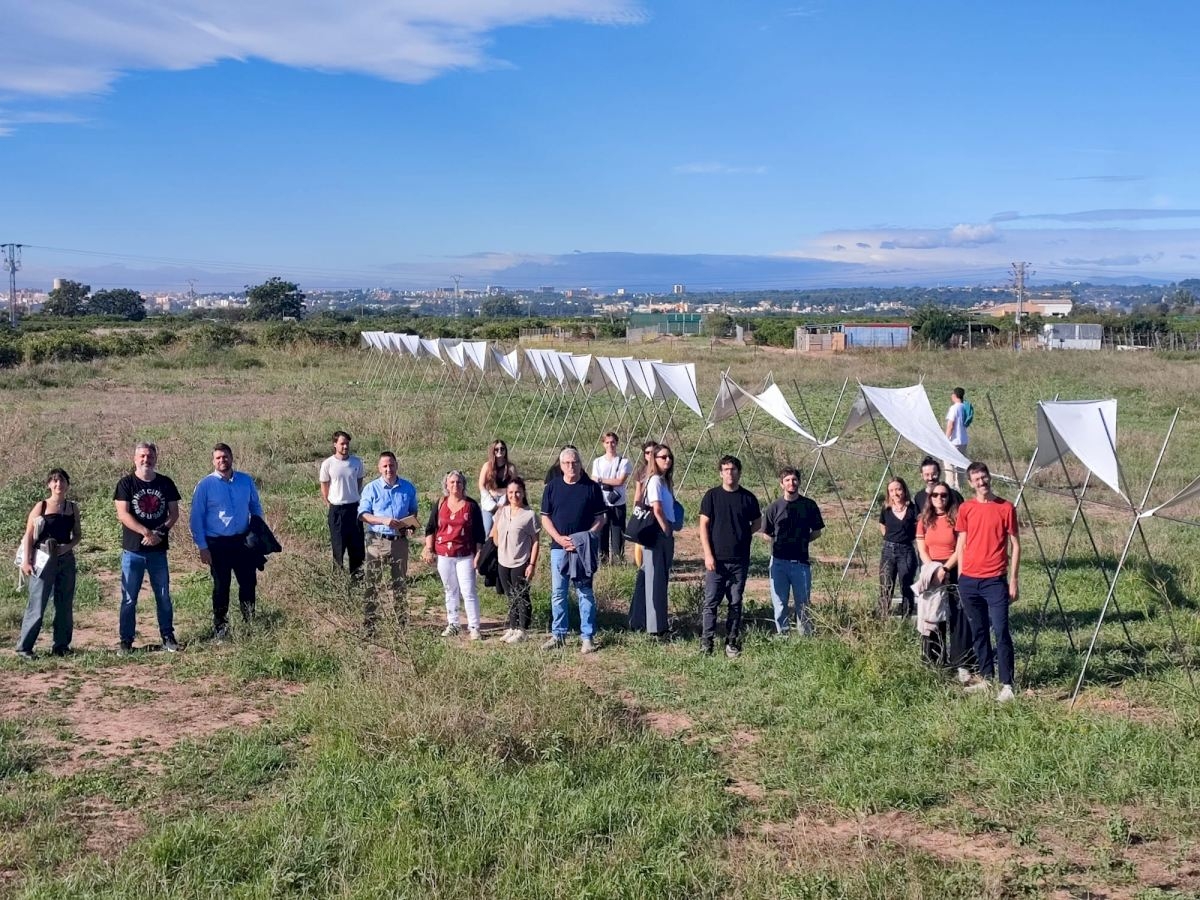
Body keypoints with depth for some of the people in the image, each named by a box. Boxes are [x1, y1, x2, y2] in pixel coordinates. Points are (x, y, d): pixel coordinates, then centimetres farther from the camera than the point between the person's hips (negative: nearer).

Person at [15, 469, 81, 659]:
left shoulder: (73, 507, 8)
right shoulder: (41, 506, -4)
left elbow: (78, 534, 13)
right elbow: (29, 535, -4)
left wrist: (68, 546, -7)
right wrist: (26, 560, -11)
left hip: (66, 559, 4)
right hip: (44, 560, -4)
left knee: (65, 606, 8)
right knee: (37, 605, -5)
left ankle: (61, 645, 18)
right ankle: (24, 647, 1)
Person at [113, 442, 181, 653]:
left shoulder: (166, 483, 7)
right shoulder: (126, 483, -1)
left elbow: (174, 513, 7)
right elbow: (123, 514, -9)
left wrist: (161, 532, -10)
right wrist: (146, 532, -18)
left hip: (158, 549, 2)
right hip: (133, 550, -2)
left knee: (164, 596, 7)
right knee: (129, 598, 2)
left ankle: (168, 637, 16)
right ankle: (126, 641, 9)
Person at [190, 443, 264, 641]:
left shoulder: (246, 481, 4)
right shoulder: (205, 485, -5)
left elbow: (256, 508, 15)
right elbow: (196, 518, -4)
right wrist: (202, 547, -8)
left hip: (243, 541, 3)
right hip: (218, 544, -3)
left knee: (249, 583, 6)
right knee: (221, 587, 7)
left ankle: (250, 623, 22)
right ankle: (220, 628, 19)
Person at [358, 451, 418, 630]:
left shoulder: (408, 488, 4)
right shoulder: (371, 489, -4)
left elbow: (413, 511, 17)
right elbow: (363, 514, -7)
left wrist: (412, 525, -4)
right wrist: (384, 520, -21)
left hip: (400, 541, 2)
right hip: (377, 541, -2)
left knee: (400, 582, 11)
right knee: (372, 583, 0)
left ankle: (402, 621, 21)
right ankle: (368, 623, 5)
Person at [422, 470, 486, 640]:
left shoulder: (471, 505, -1)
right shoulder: (440, 505, 5)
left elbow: (479, 533, 1)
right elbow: (430, 528, 11)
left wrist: (478, 554, -3)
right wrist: (428, 549, 2)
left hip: (465, 556, -3)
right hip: (444, 556, 3)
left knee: (468, 592, -7)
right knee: (450, 591, 12)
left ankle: (474, 627, -3)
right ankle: (452, 625, 22)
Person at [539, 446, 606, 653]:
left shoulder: (592, 487, 0)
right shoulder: (552, 487, 5)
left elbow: (600, 518, 3)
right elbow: (545, 518, 7)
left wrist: (588, 536, -13)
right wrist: (559, 538, -8)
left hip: (584, 549, -2)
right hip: (559, 548, 2)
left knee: (585, 593, 3)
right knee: (558, 593, 7)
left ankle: (588, 637, 9)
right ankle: (558, 635, 17)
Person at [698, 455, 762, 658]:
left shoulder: (748, 498, 3)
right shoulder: (712, 495, -1)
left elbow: (757, 523, 17)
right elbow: (704, 525, -1)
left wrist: (743, 534, 2)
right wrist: (708, 554, -8)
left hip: (740, 560, 2)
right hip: (716, 559, -2)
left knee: (736, 603, 7)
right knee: (711, 601, -1)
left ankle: (732, 643, 15)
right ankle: (706, 643, 4)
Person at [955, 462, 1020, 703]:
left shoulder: (1005, 508, 0)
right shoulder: (965, 509, 7)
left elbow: (1015, 545, 1)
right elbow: (961, 545, 12)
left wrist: (1013, 580, -3)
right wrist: (960, 579, 8)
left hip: (995, 581, -3)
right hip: (969, 581, 3)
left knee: (1001, 631, -9)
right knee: (978, 633, 9)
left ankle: (1007, 685, -6)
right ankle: (986, 679, 18)